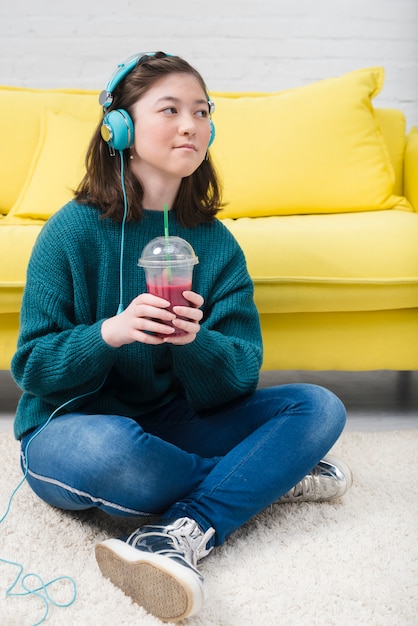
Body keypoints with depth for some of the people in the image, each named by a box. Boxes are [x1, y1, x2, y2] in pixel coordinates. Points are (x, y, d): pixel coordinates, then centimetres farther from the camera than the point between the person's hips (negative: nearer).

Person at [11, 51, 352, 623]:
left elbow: (241, 374, -5)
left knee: (319, 407, -11)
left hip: (169, 425, 4)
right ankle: (269, 476, -12)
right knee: (105, 449, -40)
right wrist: (110, 333, -31)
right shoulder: (74, 230, -10)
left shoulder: (216, 243, 0)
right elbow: (32, 366, -11)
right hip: (67, 427, -4)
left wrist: (195, 342, -28)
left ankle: (184, 531, -27)